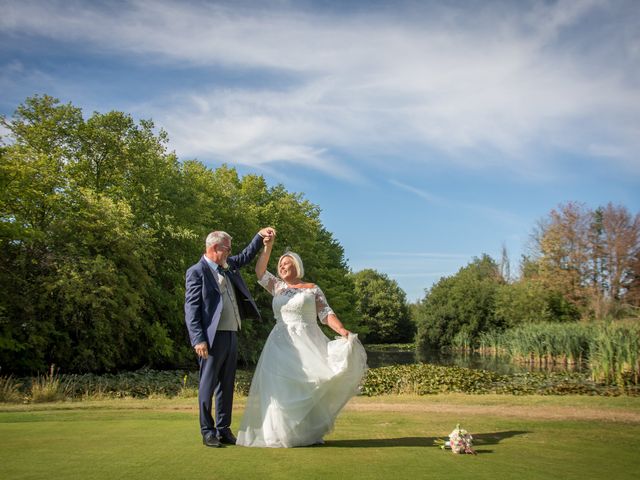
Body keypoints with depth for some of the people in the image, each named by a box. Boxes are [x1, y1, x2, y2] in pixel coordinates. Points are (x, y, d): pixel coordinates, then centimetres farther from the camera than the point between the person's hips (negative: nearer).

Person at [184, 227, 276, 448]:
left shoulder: (228, 265, 14)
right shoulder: (197, 272, -8)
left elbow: (246, 256, 33)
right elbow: (191, 309, -12)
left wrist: (260, 236, 20)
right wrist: (198, 340, -18)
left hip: (231, 334, 8)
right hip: (212, 337, -8)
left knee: (227, 385, 12)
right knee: (208, 385, 1)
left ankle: (224, 430, 20)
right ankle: (208, 432, 11)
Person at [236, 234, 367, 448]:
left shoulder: (312, 289, 8)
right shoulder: (278, 287, 17)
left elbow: (326, 313, 0)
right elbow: (260, 272, 6)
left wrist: (342, 330, -16)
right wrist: (267, 247, -3)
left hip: (307, 344, -2)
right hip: (281, 344, 2)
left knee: (307, 386, -6)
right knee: (282, 387, -6)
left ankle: (311, 433, 4)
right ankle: (285, 433, 0)